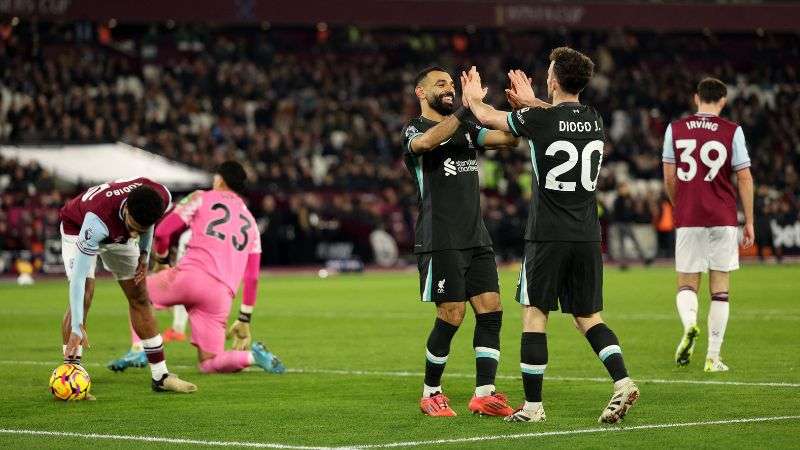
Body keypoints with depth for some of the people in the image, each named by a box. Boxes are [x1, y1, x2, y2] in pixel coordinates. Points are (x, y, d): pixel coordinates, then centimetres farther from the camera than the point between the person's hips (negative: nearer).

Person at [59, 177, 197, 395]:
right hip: (78, 228, -5)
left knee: (140, 298, 3)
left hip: (118, 234, 5)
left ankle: (160, 376, 10)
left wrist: (144, 254, -7)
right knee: (84, 297, -22)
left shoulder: (162, 198, -33)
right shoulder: (97, 221, -47)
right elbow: (78, 277, -44)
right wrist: (77, 328, -48)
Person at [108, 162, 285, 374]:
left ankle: (138, 349, 5)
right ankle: (252, 355, -13)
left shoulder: (202, 198, 13)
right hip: (222, 294, 4)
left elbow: (163, 232, 4)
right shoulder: (251, 223, 26)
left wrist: (163, 262, 21)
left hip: (190, 276, -4)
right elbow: (252, 277, 23)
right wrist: (244, 320, 26)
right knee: (208, 363, 11)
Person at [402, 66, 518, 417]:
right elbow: (426, 142, -26)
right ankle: (431, 393, 8)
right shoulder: (414, 130, -1)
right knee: (451, 315, -8)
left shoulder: (467, 129, 18)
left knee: (490, 310, -3)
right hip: (440, 240, -6)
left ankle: (484, 394, -1)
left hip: (476, 239, 6)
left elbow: (507, 138, 6)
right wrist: (465, 110, -30)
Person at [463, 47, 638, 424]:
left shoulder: (541, 120, -11)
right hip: (587, 237, 5)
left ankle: (533, 405, 4)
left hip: (548, 235, -5)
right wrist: (530, 102, 46)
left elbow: (488, 116, 7)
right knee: (588, 316, 13)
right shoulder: (594, 121, 5)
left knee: (534, 314, 4)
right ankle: (622, 380, -8)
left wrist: (473, 96, 29)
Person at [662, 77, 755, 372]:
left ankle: (689, 325, -21)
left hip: (687, 219, 1)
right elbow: (744, 178, -2)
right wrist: (749, 222, 5)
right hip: (723, 220, -1)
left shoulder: (675, 129, 3)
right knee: (720, 289, 6)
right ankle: (713, 357, 3)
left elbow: (669, 178, 6)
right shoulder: (732, 131, -2)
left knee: (687, 284, 10)